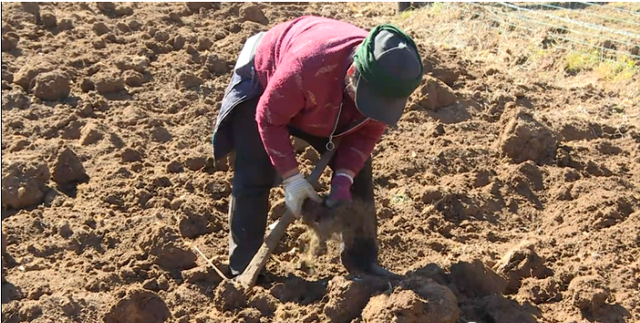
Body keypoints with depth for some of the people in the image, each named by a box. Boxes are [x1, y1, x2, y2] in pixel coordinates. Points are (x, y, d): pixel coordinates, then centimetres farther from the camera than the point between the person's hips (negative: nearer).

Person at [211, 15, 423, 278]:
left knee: (357, 172, 0)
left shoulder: (387, 81, -31)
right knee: (254, 178, -11)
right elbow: (268, 118, -30)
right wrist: (292, 178, -31)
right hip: (263, 80, -4)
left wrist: (344, 179, -27)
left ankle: (363, 263, 14)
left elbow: (368, 132, -13)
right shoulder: (307, 67, -48)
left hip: (327, 99, 5)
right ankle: (243, 273, 2)